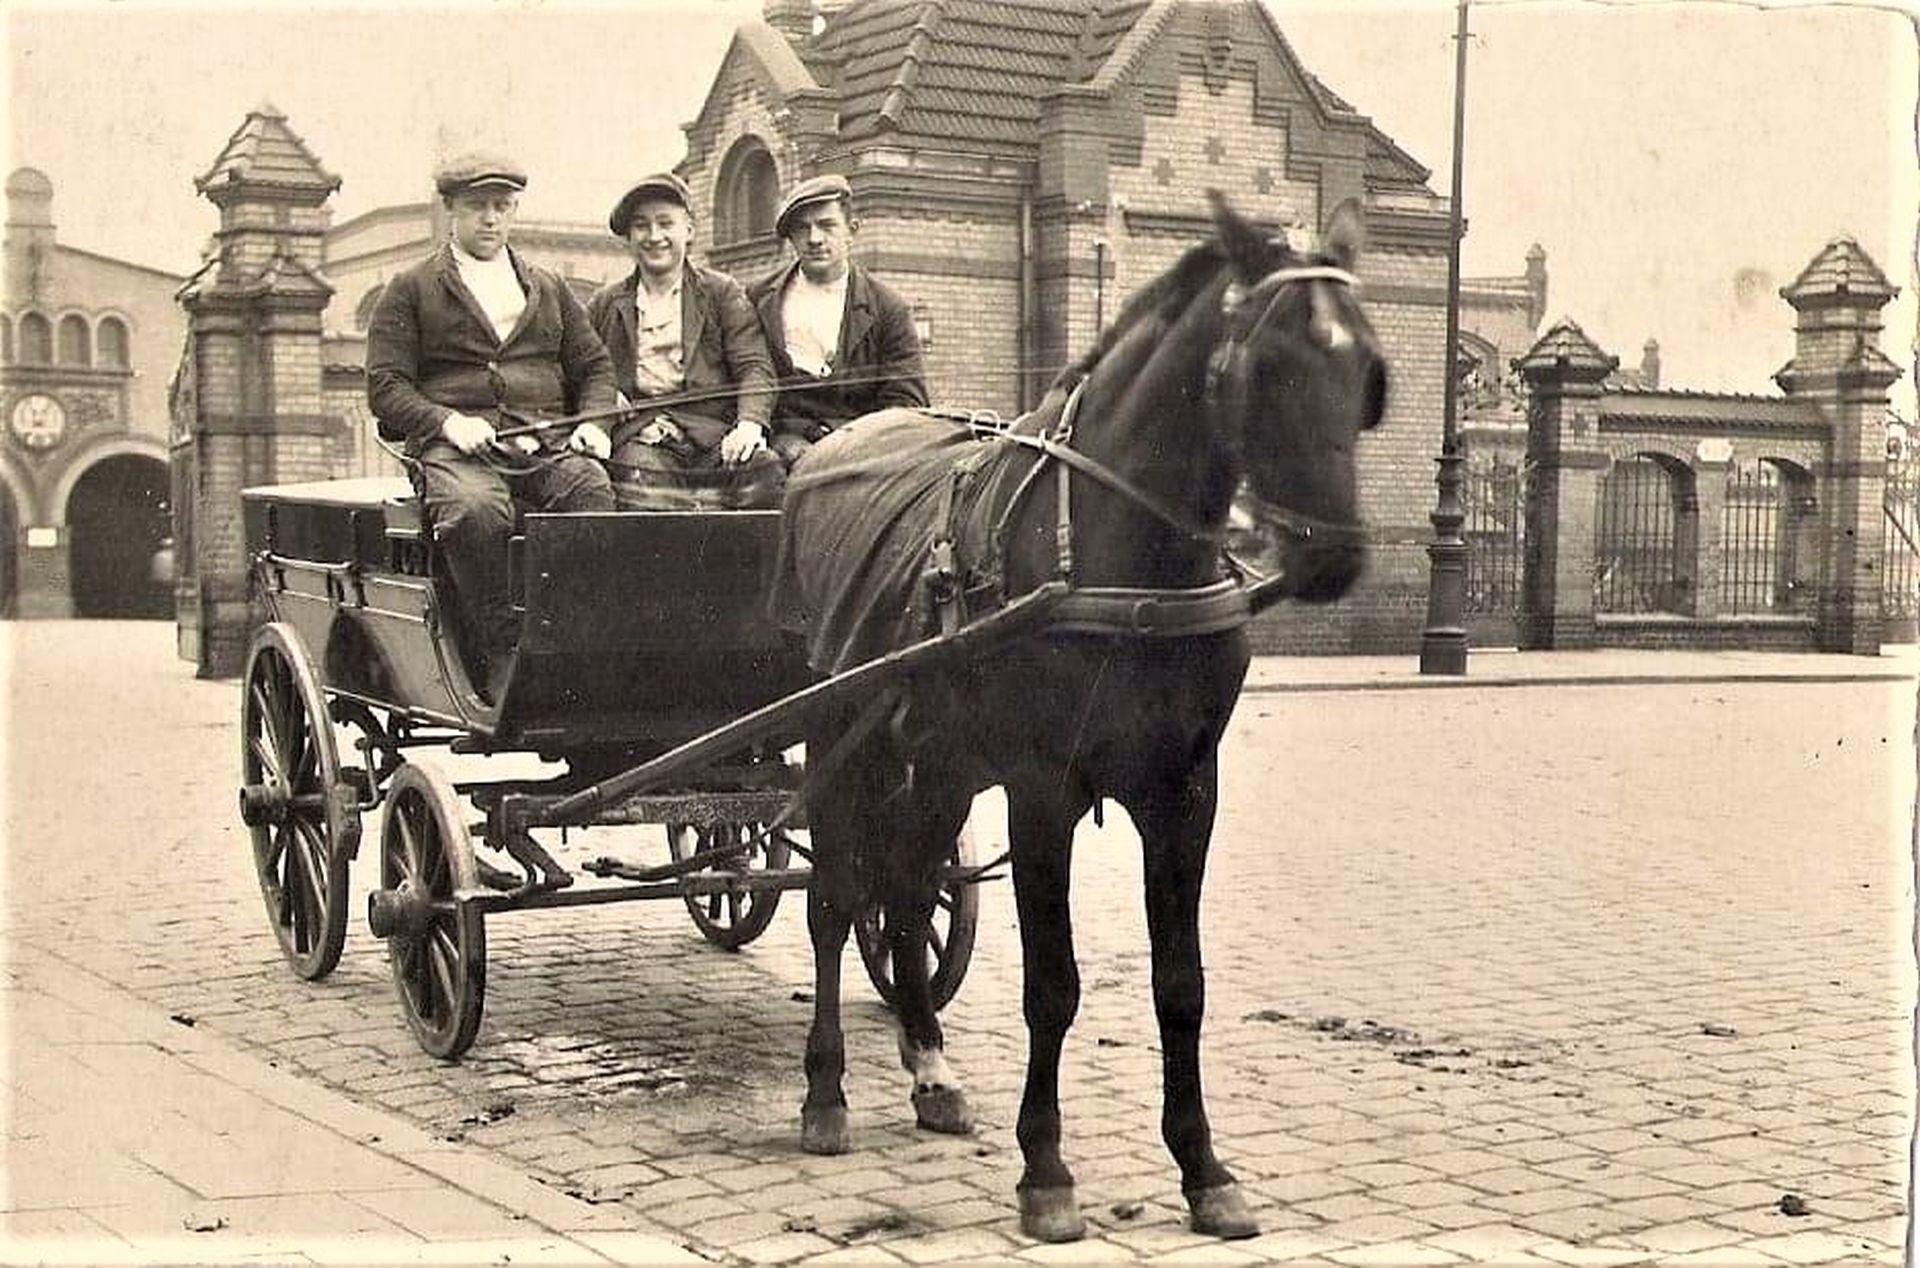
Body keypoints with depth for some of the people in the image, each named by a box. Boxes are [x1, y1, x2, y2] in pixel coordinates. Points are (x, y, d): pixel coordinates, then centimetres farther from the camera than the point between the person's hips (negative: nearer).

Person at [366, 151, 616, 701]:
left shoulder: (549, 289, 27)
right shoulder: (409, 291, 15)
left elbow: (595, 366, 24)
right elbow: (386, 387, 6)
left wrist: (592, 423, 2)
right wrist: (448, 421, -13)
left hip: (549, 445, 2)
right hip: (455, 449, -2)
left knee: (593, 492, -33)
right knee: (474, 509, -39)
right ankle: (501, 664, -34)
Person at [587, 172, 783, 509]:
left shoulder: (723, 292, 17)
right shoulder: (605, 304, 23)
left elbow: (755, 367, 6)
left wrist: (750, 423, -14)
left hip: (713, 428, 0)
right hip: (639, 436, 0)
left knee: (766, 474, -32)